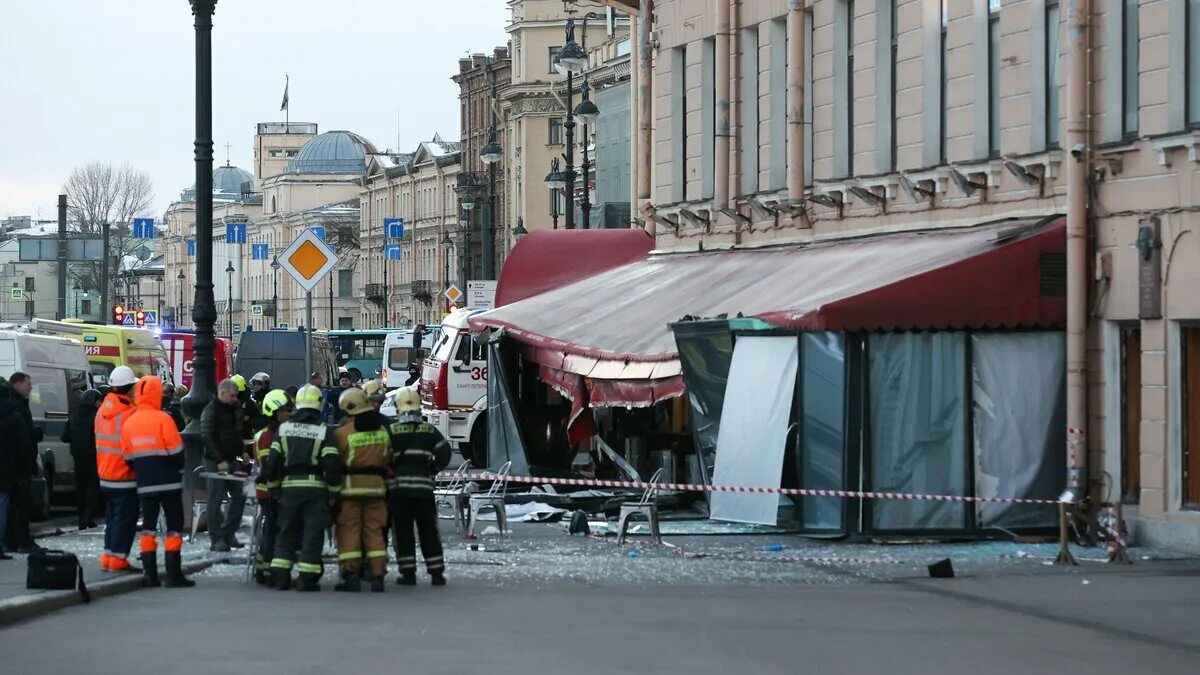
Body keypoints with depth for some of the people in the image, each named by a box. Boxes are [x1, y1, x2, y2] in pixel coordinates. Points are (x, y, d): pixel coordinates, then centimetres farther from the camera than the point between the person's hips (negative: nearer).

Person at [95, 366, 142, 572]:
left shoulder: (103, 410, 7)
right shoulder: (130, 413, -17)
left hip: (105, 474, 8)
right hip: (125, 476, -8)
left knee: (112, 517, 16)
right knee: (125, 518, -3)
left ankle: (108, 557, 17)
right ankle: (118, 558, -4)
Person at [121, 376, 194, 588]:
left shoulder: (129, 424, 5)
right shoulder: (163, 420, -12)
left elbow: (128, 458, 8)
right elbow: (176, 451, -11)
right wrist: (179, 470, 7)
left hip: (145, 484, 5)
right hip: (168, 482, -5)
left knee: (148, 527, 10)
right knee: (174, 526, 1)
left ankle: (149, 574, 6)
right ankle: (173, 574, -4)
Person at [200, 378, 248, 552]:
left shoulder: (235, 408, 10)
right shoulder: (211, 410, -12)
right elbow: (207, 437, -17)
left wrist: (243, 453, 9)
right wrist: (219, 461, -21)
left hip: (232, 459, 7)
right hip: (215, 462, -7)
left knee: (239, 496, 6)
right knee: (216, 499, -4)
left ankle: (229, 533, 16)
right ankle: (216, 539, 0)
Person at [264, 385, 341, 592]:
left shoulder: (284, 429, 7)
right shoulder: (324, 432, -3)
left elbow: (272, 462, 5)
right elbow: (332, 465, -8)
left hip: (289, 487, 3)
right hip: (315, 487, -3)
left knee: (286, 532, 12)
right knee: (313, 533, 0)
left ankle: (280, 576, 7)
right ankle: (308, 578, -3)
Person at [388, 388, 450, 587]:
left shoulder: (392, 432, -3)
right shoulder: (430, 431, 2)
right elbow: (444, 454, 0)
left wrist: (390, 473, 10)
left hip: (398, 488, -2)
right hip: (424, 487, 2)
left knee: (403, 531, 4)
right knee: (428, 531, 8)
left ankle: (408, 573, 0)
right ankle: (436, 573, 7)